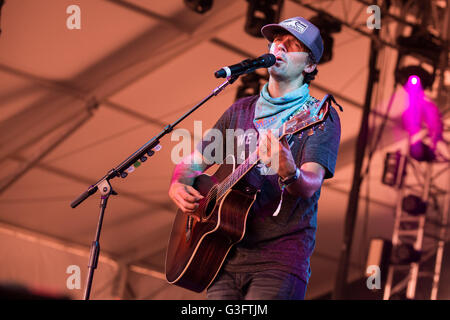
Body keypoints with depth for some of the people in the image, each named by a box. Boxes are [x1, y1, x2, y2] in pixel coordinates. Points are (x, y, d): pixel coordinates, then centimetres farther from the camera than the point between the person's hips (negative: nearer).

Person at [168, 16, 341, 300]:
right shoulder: (240, 112, 17)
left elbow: (309, 186, -14)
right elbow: (193, 162, 21)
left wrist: (290, 174, -36)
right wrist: (178, 186, -1)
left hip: (280, 257, -4)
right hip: (226, 255, 5)